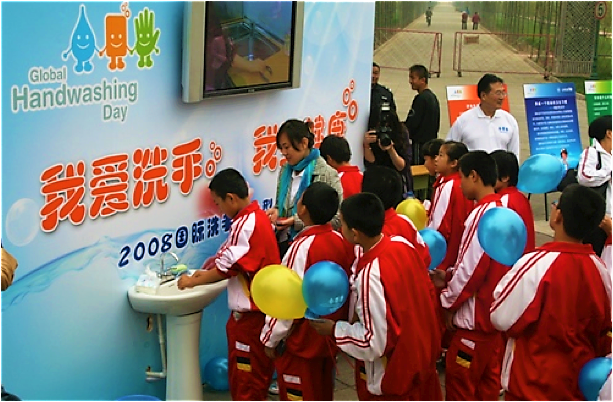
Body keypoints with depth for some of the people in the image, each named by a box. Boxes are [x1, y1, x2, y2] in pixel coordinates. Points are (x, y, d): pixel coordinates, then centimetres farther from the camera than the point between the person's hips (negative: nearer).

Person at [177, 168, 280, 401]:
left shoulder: (244, 224, -21)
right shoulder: (258, 216, 9)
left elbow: (226, 269, -20)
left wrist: (193, 281, -6)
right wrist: (214, 266, 9)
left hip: (249, 313, -10)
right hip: (264, 307, 10)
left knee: (244, 376, 1)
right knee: (259, 370, 19)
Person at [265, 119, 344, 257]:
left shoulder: (327, 174, -10)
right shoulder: (285, 171, 9)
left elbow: (337, 220, -13)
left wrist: (298, 221, -17)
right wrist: (276, 211, -1)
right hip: (283, 245, 6)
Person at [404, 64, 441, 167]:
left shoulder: (421, 98, -15)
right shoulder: (433, 97, 14)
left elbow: (411, 124, -17)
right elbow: (437, 125, 18)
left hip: (420, 143, -10)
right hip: (432, 143, 10)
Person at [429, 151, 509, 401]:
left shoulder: (480, 215, -21)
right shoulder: (501, 211, 7)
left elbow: (470, 268, -21)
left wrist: (449, 301, -7)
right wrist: (449, 277, 5)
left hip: (474, 317, -9)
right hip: (494, 312, 9)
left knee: (459, 381, 3)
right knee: (487, 381, 17)